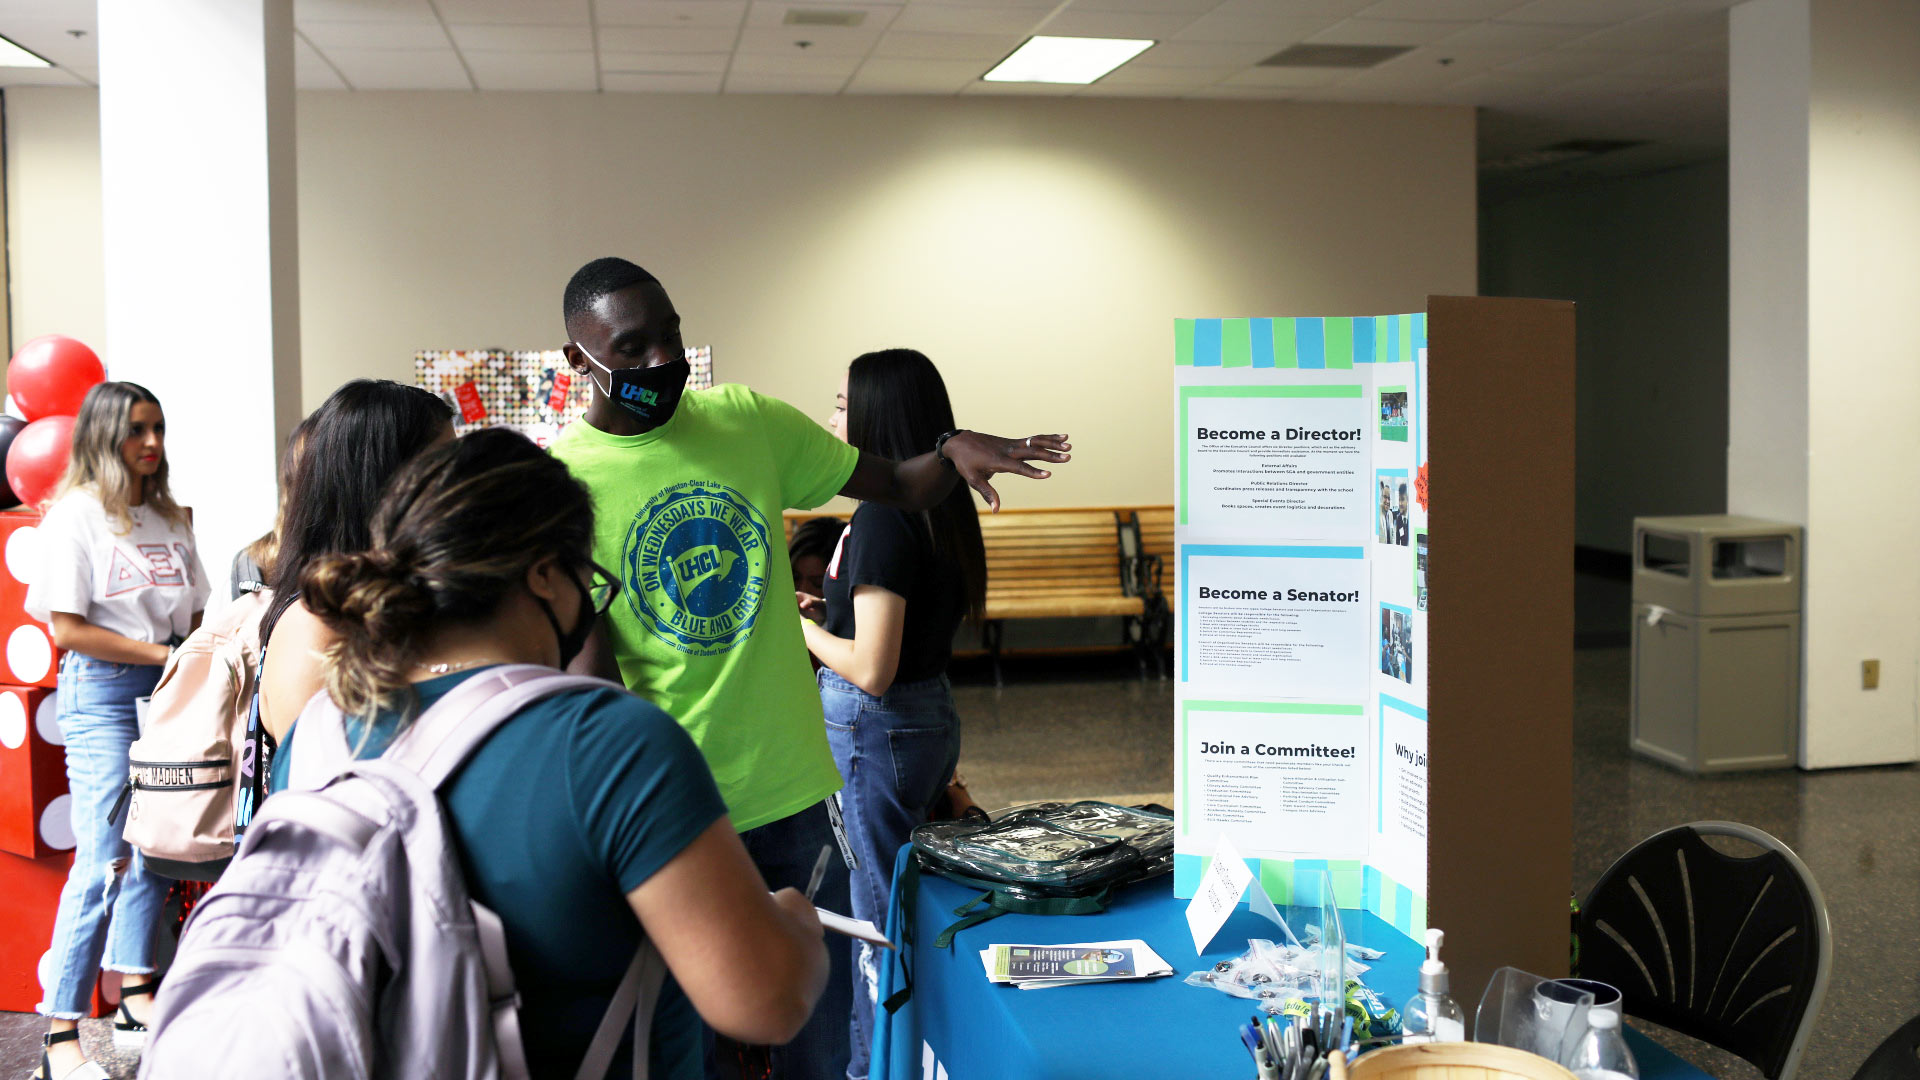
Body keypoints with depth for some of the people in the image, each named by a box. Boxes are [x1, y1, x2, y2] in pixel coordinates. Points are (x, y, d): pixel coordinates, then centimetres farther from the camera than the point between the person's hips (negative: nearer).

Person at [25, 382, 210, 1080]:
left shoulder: (168, 518, 15)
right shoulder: (75, 515, -5)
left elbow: (195, 613, 17)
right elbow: (67, 629, -11)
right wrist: (164, 654, -13)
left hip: (168, 689, 6)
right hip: (101, 690, -6)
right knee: (104, 859, -10)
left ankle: (135, 998, 22)